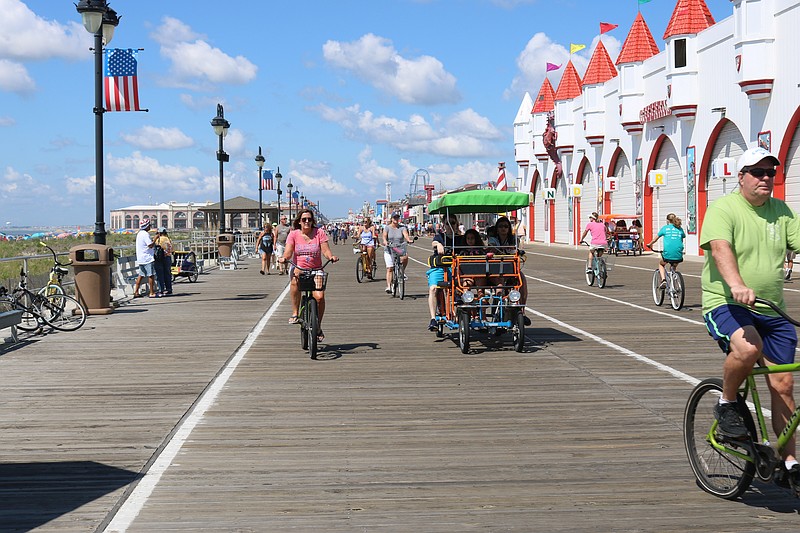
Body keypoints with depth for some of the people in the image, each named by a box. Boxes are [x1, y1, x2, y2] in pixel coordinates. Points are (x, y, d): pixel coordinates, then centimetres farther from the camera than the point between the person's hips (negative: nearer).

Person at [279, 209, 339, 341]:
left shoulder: (319, 232, 2)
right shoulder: (294, 234, 3)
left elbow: (326, 250, -4)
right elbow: (288, 252, -7)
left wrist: (331, 256, -26)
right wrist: (284, 258, -30)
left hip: (316, 270, 0)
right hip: (299, 269, 0)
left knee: (319, 296, -22)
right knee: (295, 276, -38)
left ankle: (318, 326, 3)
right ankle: (295, 313, -24)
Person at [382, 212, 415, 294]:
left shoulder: (402, 228, 7)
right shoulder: (387, 228, 5)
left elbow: (406, 235, -10)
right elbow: (384, 236, -11)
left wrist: (409, 239, -32)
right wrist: (385, 241, -33)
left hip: (400, 249, 1)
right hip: (389, 250, -1)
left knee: (405, 257, -30)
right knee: (389, 268, -9)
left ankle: (402, 271, -3)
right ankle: (388, 286, -8)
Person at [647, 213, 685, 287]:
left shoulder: (665, 228, 8)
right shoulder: (680, 229, 13)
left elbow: (655, 239, 18)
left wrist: (650, 245, 37)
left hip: (668, 254, -2)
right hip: (678, 256, 2)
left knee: (661, 264, 29)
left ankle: (663, 280, 6)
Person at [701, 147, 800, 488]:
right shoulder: (723, 209, -6)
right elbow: (720, 248, -24)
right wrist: (737, 285, -42)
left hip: (771, 310, 5)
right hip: (726, 303, -5)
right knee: (747, 347, -35)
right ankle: (726, 405, -6)